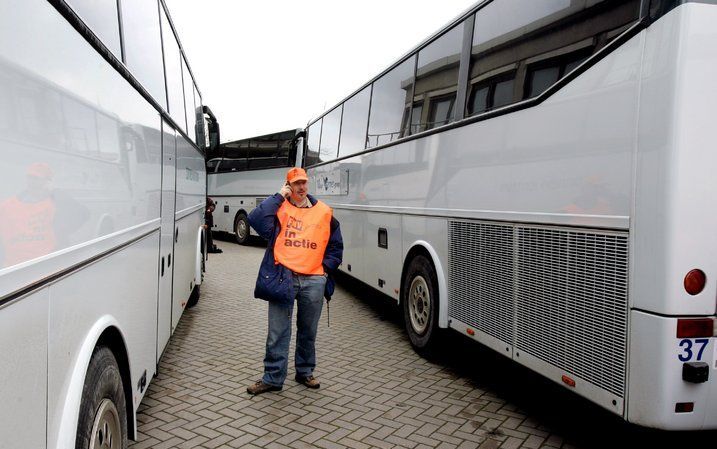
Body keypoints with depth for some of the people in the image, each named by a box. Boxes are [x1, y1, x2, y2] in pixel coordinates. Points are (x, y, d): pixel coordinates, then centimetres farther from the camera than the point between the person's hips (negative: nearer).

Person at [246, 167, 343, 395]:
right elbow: (256, 220, -17)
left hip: (314, 281, 2)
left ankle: (305, 372, 32)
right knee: (277, 332, 3)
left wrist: (326, 267, 4)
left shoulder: (324, 212, 8)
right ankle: (273, 378, 14)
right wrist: (279, 196, -12)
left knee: (308, 331, 15)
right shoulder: (279, 207, 3)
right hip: (282, 278, -2)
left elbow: (336, 246, 16)